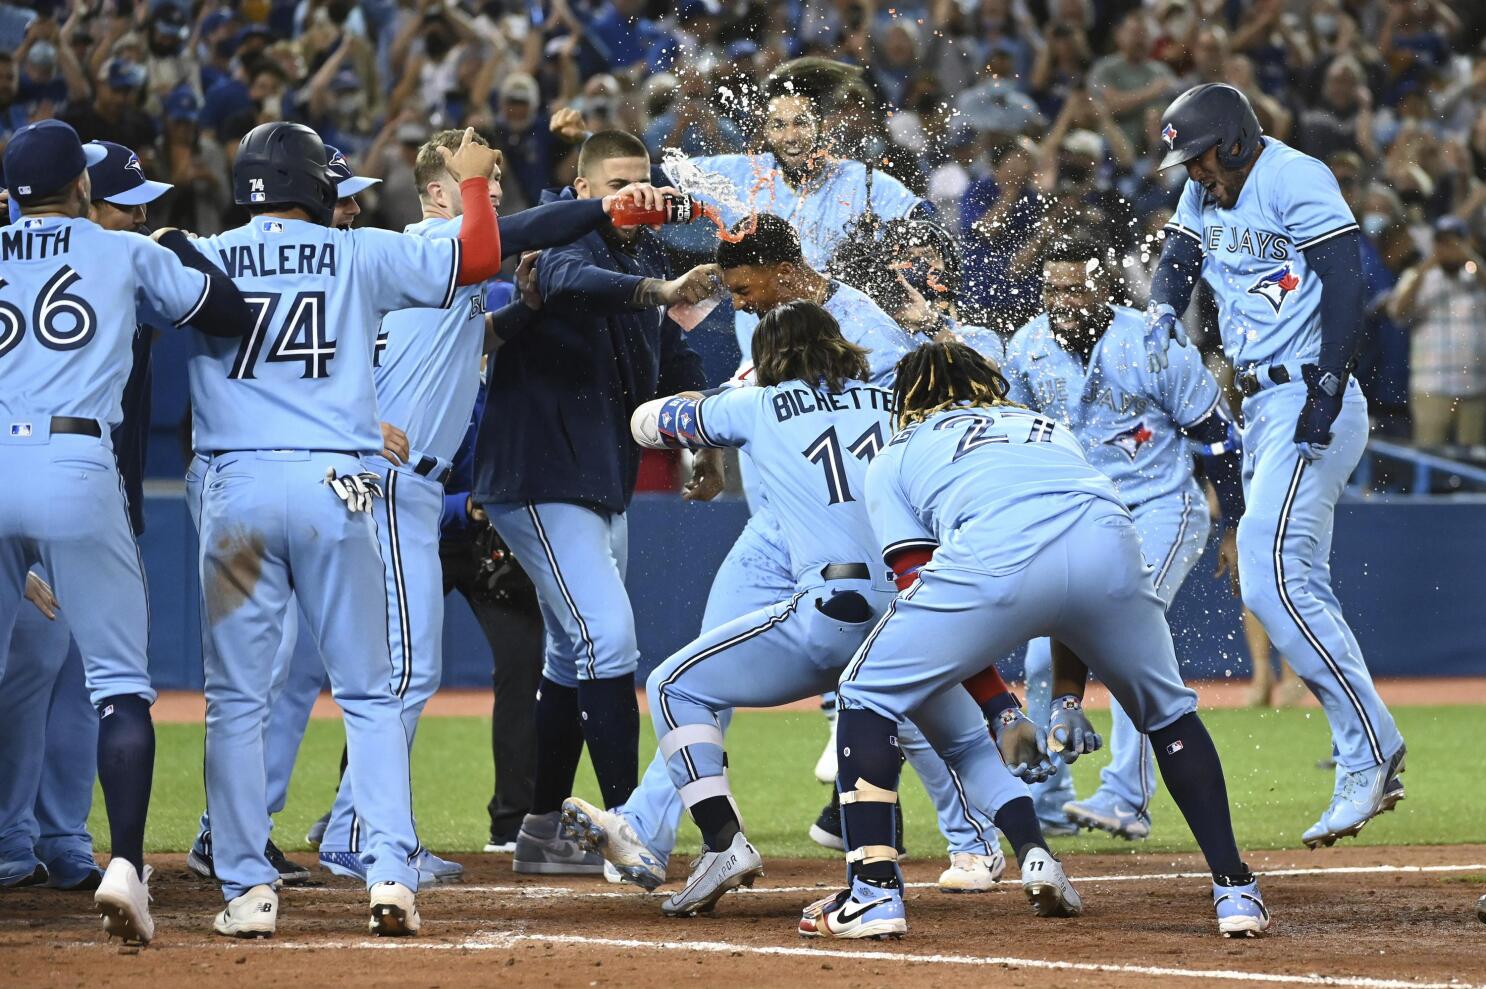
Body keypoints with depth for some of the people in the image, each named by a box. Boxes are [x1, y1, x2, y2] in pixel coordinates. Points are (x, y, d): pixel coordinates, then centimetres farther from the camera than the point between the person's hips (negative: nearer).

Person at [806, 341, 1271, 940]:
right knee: (1168, 712, 29)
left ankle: (873, 891, 2)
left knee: (868, 695, 16)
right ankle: (1234, 891, 18)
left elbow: (918, 588, 20)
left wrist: (1001, 709, 19)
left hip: (995, 554, -4)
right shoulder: (1051, 431, 43)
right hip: (1112, 541, 4)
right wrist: (1066, 697, 37)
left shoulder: (895, 458, 31)